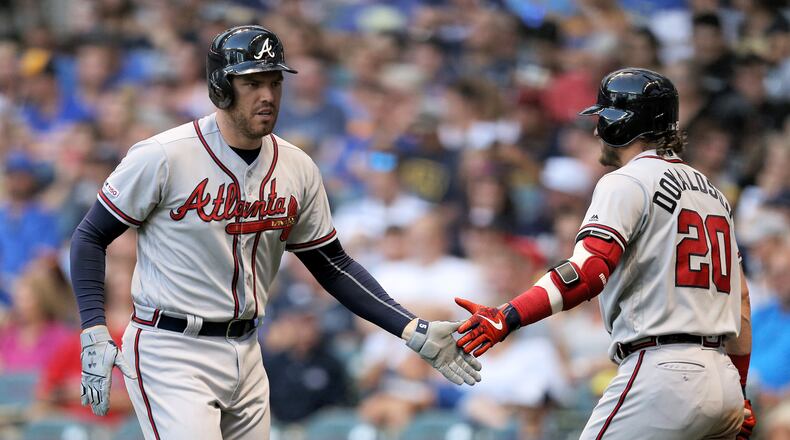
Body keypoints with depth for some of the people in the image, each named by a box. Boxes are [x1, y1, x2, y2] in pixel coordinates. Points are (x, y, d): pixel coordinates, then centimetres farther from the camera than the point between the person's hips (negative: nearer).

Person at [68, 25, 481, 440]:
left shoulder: (297, 169, 3)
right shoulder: (163, 156, -13)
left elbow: (332, 264, 12)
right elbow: (90, 237, -6)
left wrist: (413, 331, 3)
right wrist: (94, 336, -16)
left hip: (245, 355, 6)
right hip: (170, 354, -6)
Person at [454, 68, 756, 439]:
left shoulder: (627, 182, -3)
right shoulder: (711, 191, 22)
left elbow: (590, 269, -19)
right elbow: (740, 296, 22)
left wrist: (507, 318, -27)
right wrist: (738, 391, 28)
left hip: (660, 371, -8)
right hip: (723, 378, 8)